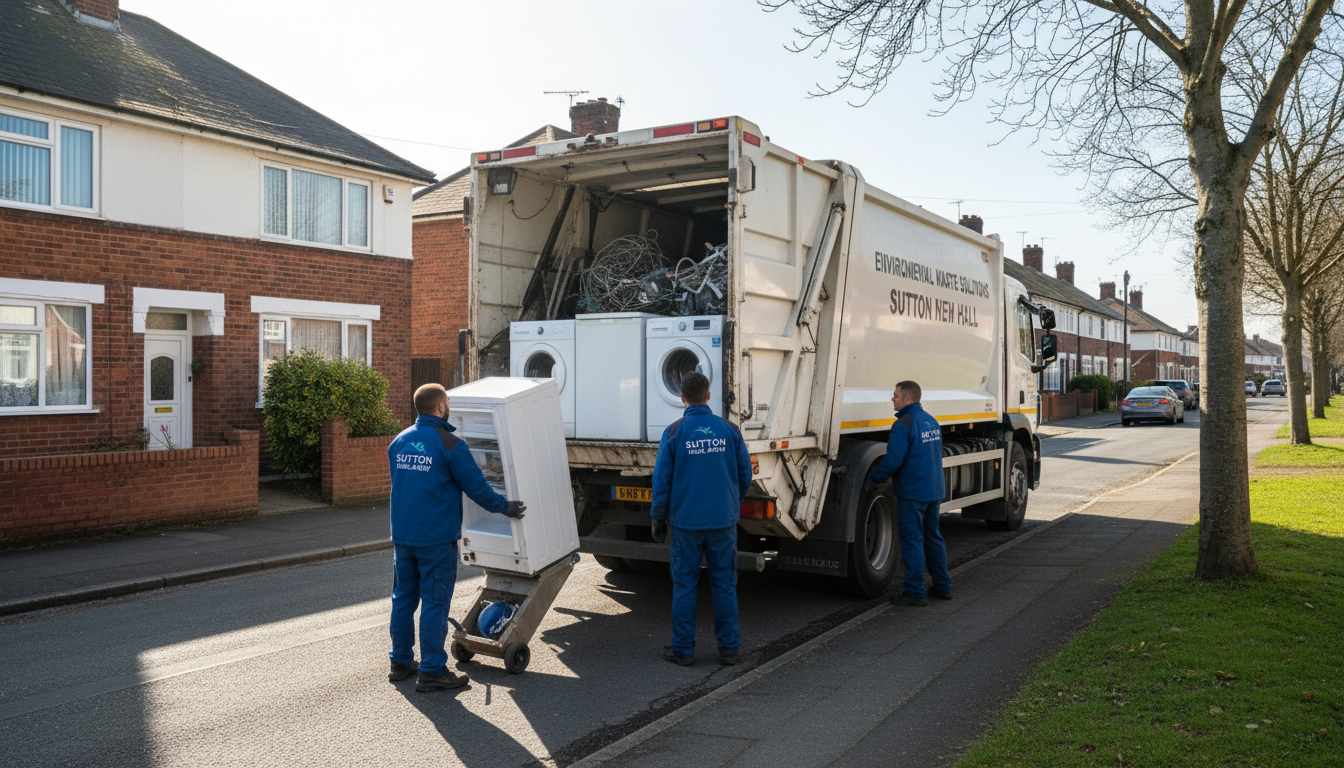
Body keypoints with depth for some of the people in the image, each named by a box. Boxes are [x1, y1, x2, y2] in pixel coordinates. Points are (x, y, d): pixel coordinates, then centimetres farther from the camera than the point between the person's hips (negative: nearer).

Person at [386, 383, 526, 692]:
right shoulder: (449, 445, -13)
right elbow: (477, 487, -9)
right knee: (434, 603, 0)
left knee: (403, 598, 16)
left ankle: (400, 662, 25)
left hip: (402, 536, 7)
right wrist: (505, 507, 6)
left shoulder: (398, 442, 8)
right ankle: (432, 672, 5)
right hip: (436, 538, -7)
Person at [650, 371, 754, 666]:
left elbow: (661, 480, -3)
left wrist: (658, 519, 7)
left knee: (684, 585, 7)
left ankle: (683, 649, 13)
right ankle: (729, 648, 15)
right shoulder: (729, 430, 0)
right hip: (723, 521, 2)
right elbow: (745, 475, 8)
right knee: (724, 585, 9)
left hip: (685, 522, -2)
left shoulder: (674, 432, -5)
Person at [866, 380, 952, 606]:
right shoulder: (932, 421, 11)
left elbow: (893, 460, -21)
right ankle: (943, 586, 24)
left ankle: (915, 593, 2)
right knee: (933, 537, 17)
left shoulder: (904, 424, -17)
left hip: (912, 493, -8)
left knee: (912, 540, -2)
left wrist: (873, 479, -7)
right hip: (935, 491, 9)